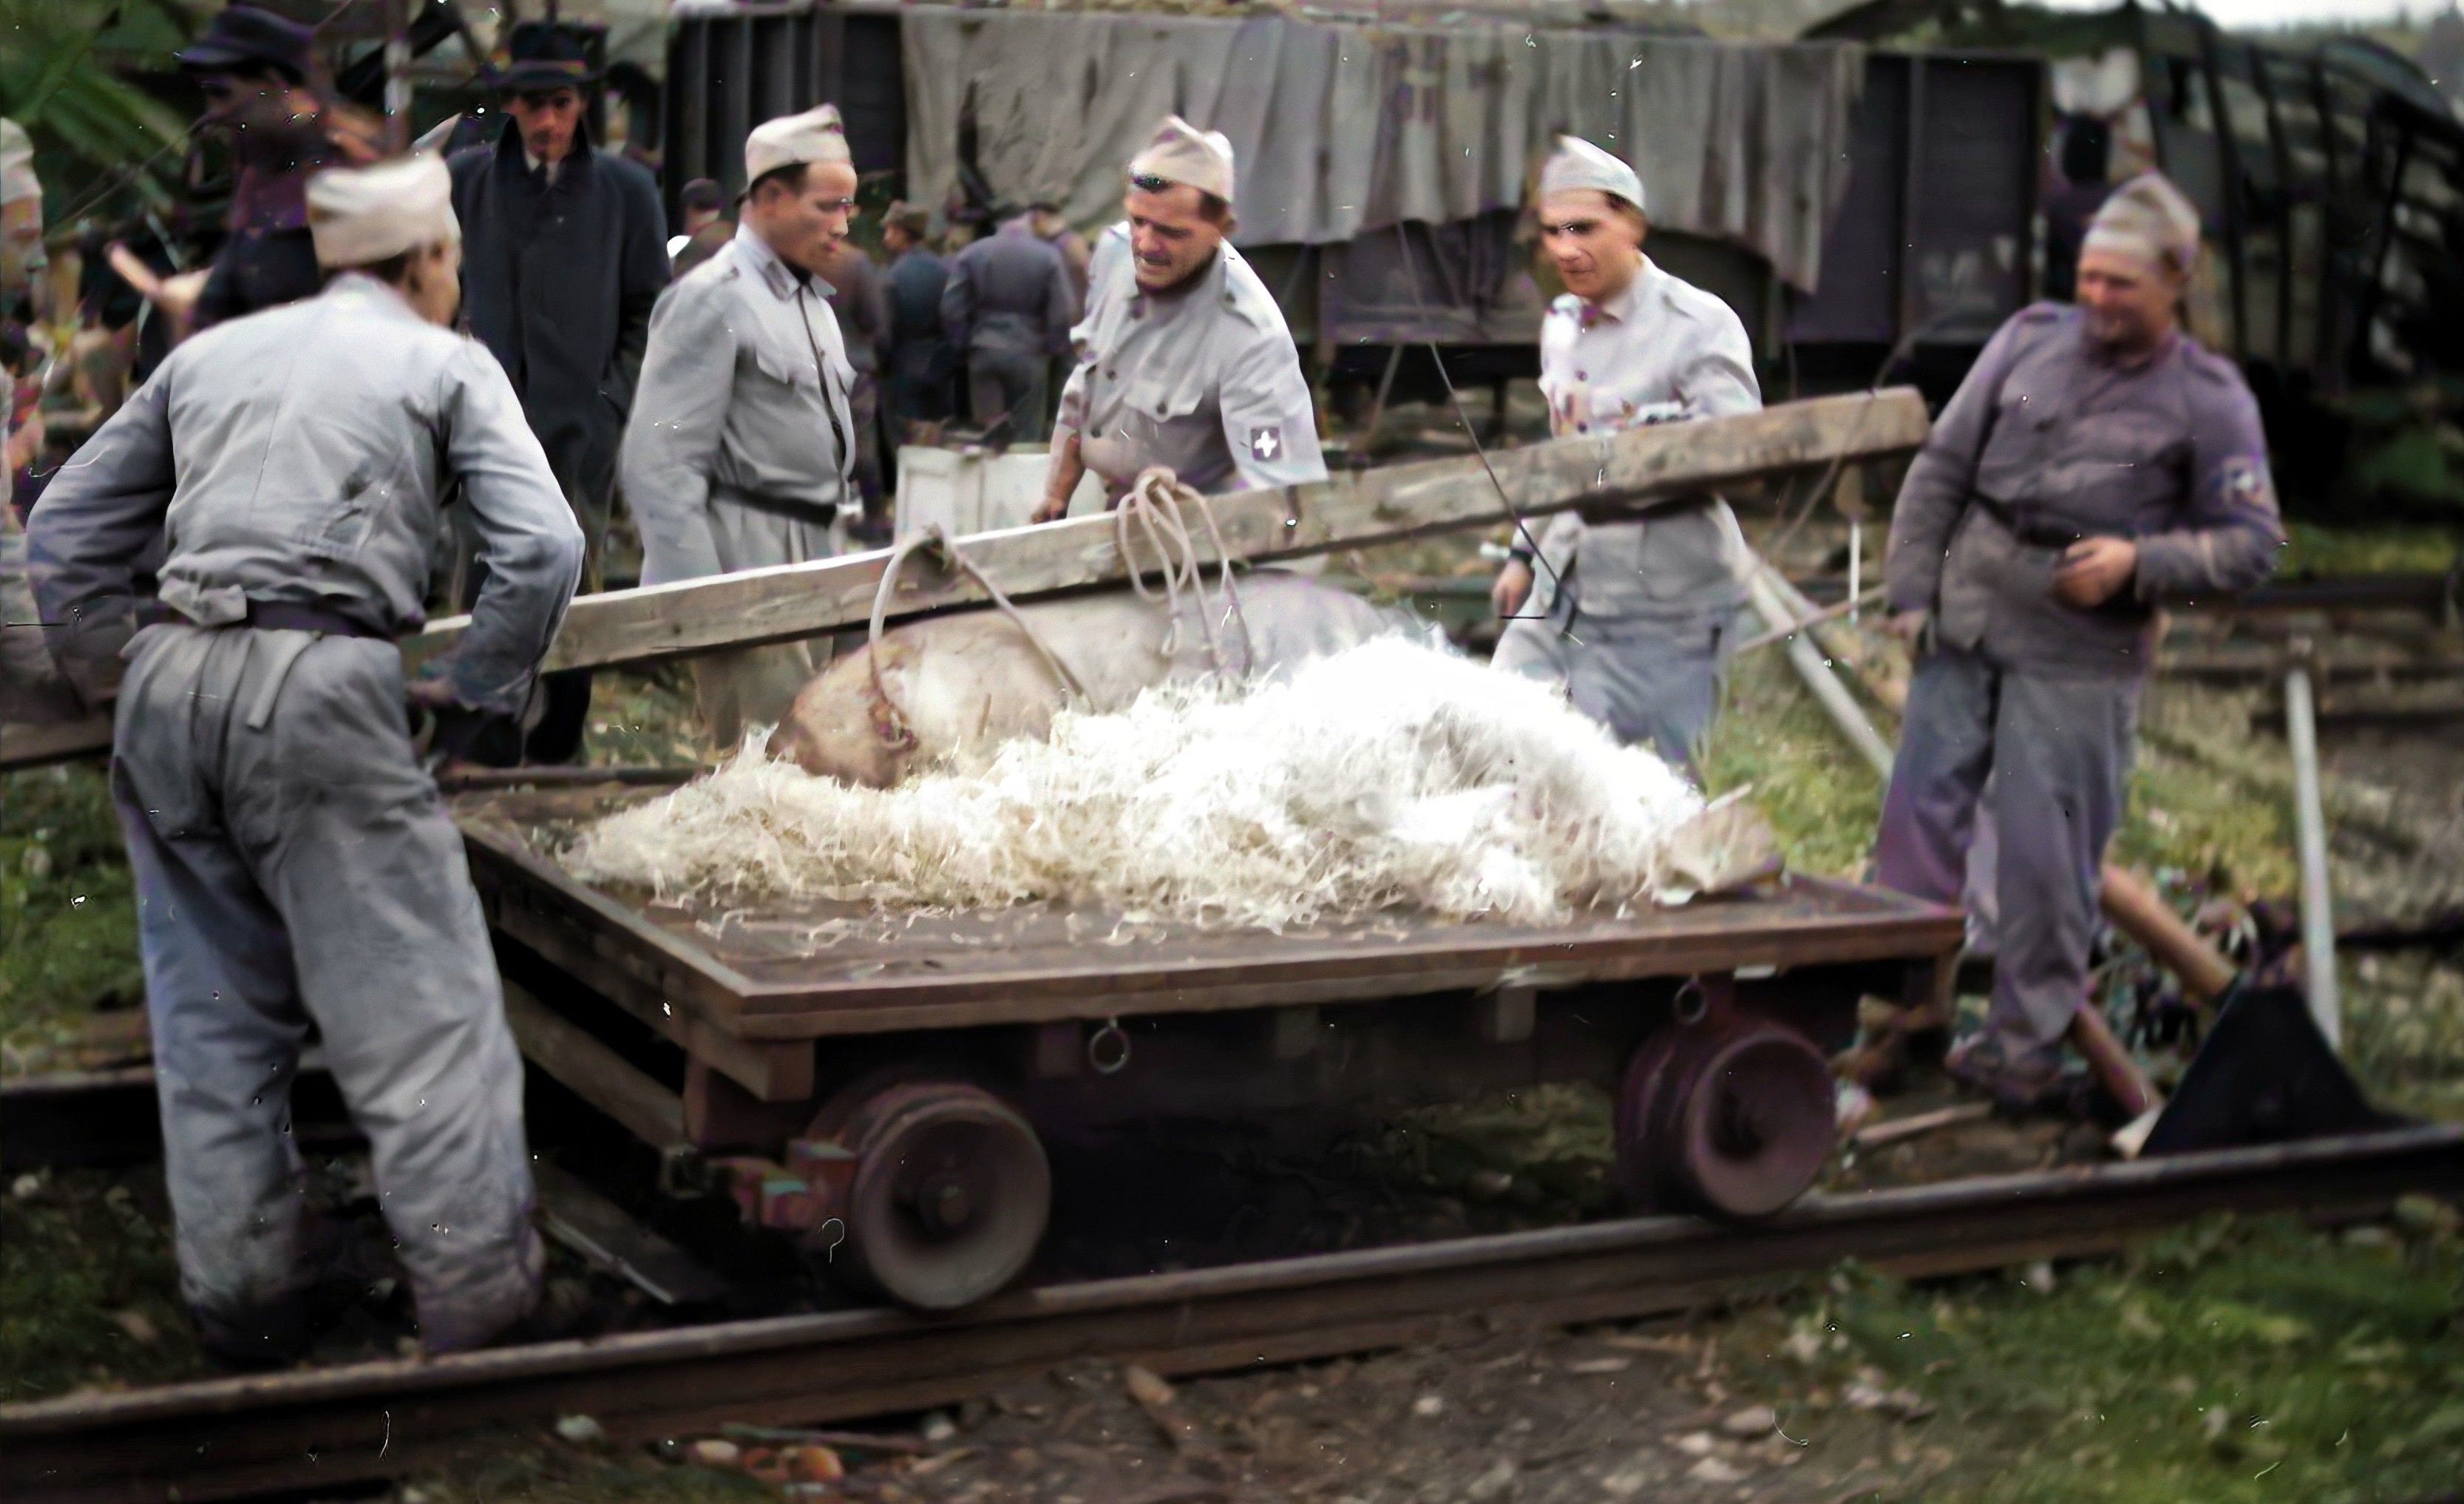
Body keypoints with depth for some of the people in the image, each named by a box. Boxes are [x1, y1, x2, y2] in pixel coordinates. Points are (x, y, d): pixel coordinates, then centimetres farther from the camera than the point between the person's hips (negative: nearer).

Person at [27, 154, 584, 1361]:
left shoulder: (211, 354, 23)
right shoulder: (445, 364, 9)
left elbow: (65, 529, 23)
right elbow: (543, 551, -4)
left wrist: (113, 670, 26)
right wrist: (469, 686, 6)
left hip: (170, 685, 5)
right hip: (317, 689, -5)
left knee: (213, 1008, 14)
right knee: (413, 994, 0)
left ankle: (241, 1292, 20)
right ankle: (473, 1282, 2)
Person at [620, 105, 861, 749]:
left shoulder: (811, 299, 19)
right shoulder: (713, 299, -10)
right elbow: (660, 465, -16)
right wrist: (699, 599, -20)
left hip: (809, 560, 9)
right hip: (746, 566, -9)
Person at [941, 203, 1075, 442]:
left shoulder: (971, 254, 0)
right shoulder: (1049, 257, -6)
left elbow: (951, 309, -3)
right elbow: (1063, 313, -8)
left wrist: (962, 346, 8)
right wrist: (1053, 348, 6)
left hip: (984, 351, 2)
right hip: (1029, 354, -2)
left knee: (987, 432, 7)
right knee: (1026, 438, 5)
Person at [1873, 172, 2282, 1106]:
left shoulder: (2210, 400, -4)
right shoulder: (2031, 339, 4)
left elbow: (2252, 544, -2)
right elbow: (1942, 469, 9)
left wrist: (2140, 561, -17)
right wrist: (1909, 589, 4)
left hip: (2079, 655, -3)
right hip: (1964, 622, 4)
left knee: (2046, 856, 0)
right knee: (1920, 812, 6)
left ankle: (2026, 1043, 14)